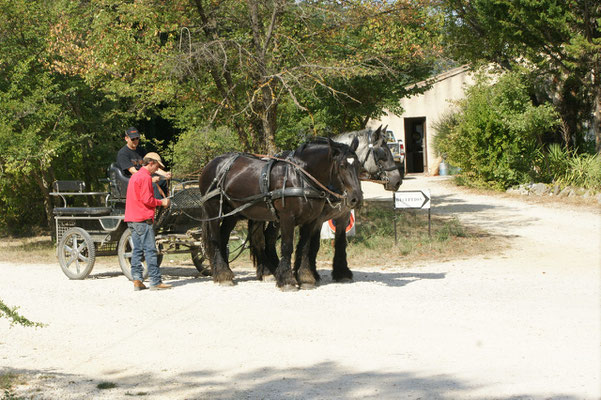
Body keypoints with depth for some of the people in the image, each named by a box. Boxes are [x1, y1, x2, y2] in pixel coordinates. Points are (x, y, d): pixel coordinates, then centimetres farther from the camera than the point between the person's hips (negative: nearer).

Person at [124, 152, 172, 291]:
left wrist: (158, 202, 18)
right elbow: (147, 200, -18)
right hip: (143, 219, -9)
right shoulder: (145, 177, -11)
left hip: (132, 219, 9)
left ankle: (137, 280, 7)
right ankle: (155, 282, -8)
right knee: (150, 250, -8)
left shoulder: (135, 176, 19)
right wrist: (161, 202, -3)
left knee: (137, 249, 9)